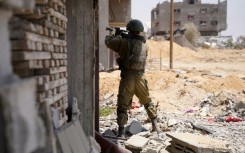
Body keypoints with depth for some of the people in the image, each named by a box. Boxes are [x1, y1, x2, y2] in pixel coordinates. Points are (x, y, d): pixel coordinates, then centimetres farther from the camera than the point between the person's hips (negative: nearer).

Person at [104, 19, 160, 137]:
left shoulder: (123, 42, -5)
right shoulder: (145, 45, 8)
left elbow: (108, 41, 7)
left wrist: (116, 36, 27)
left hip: (127, 77, -3)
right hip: (140, 77, 3)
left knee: (123, 105, 5)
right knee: (148, 102, 21)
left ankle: (121, 132, 1)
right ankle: (155, 126, 25)